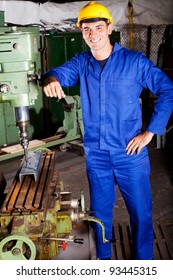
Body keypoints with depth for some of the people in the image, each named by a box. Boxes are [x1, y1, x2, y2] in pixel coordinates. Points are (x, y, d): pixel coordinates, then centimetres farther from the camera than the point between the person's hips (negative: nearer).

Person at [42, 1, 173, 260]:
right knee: (100, 210, 17)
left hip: (130, 152, -3)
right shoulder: (81, 63, 6)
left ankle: (144, 261, 30)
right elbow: (60, 72, -9)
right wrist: (51, 79, -34)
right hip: (95, 153, 3)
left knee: (141, 211, 7)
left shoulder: (134, 61, -5)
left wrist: (151, 131, -10)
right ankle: (103, 256, 39)